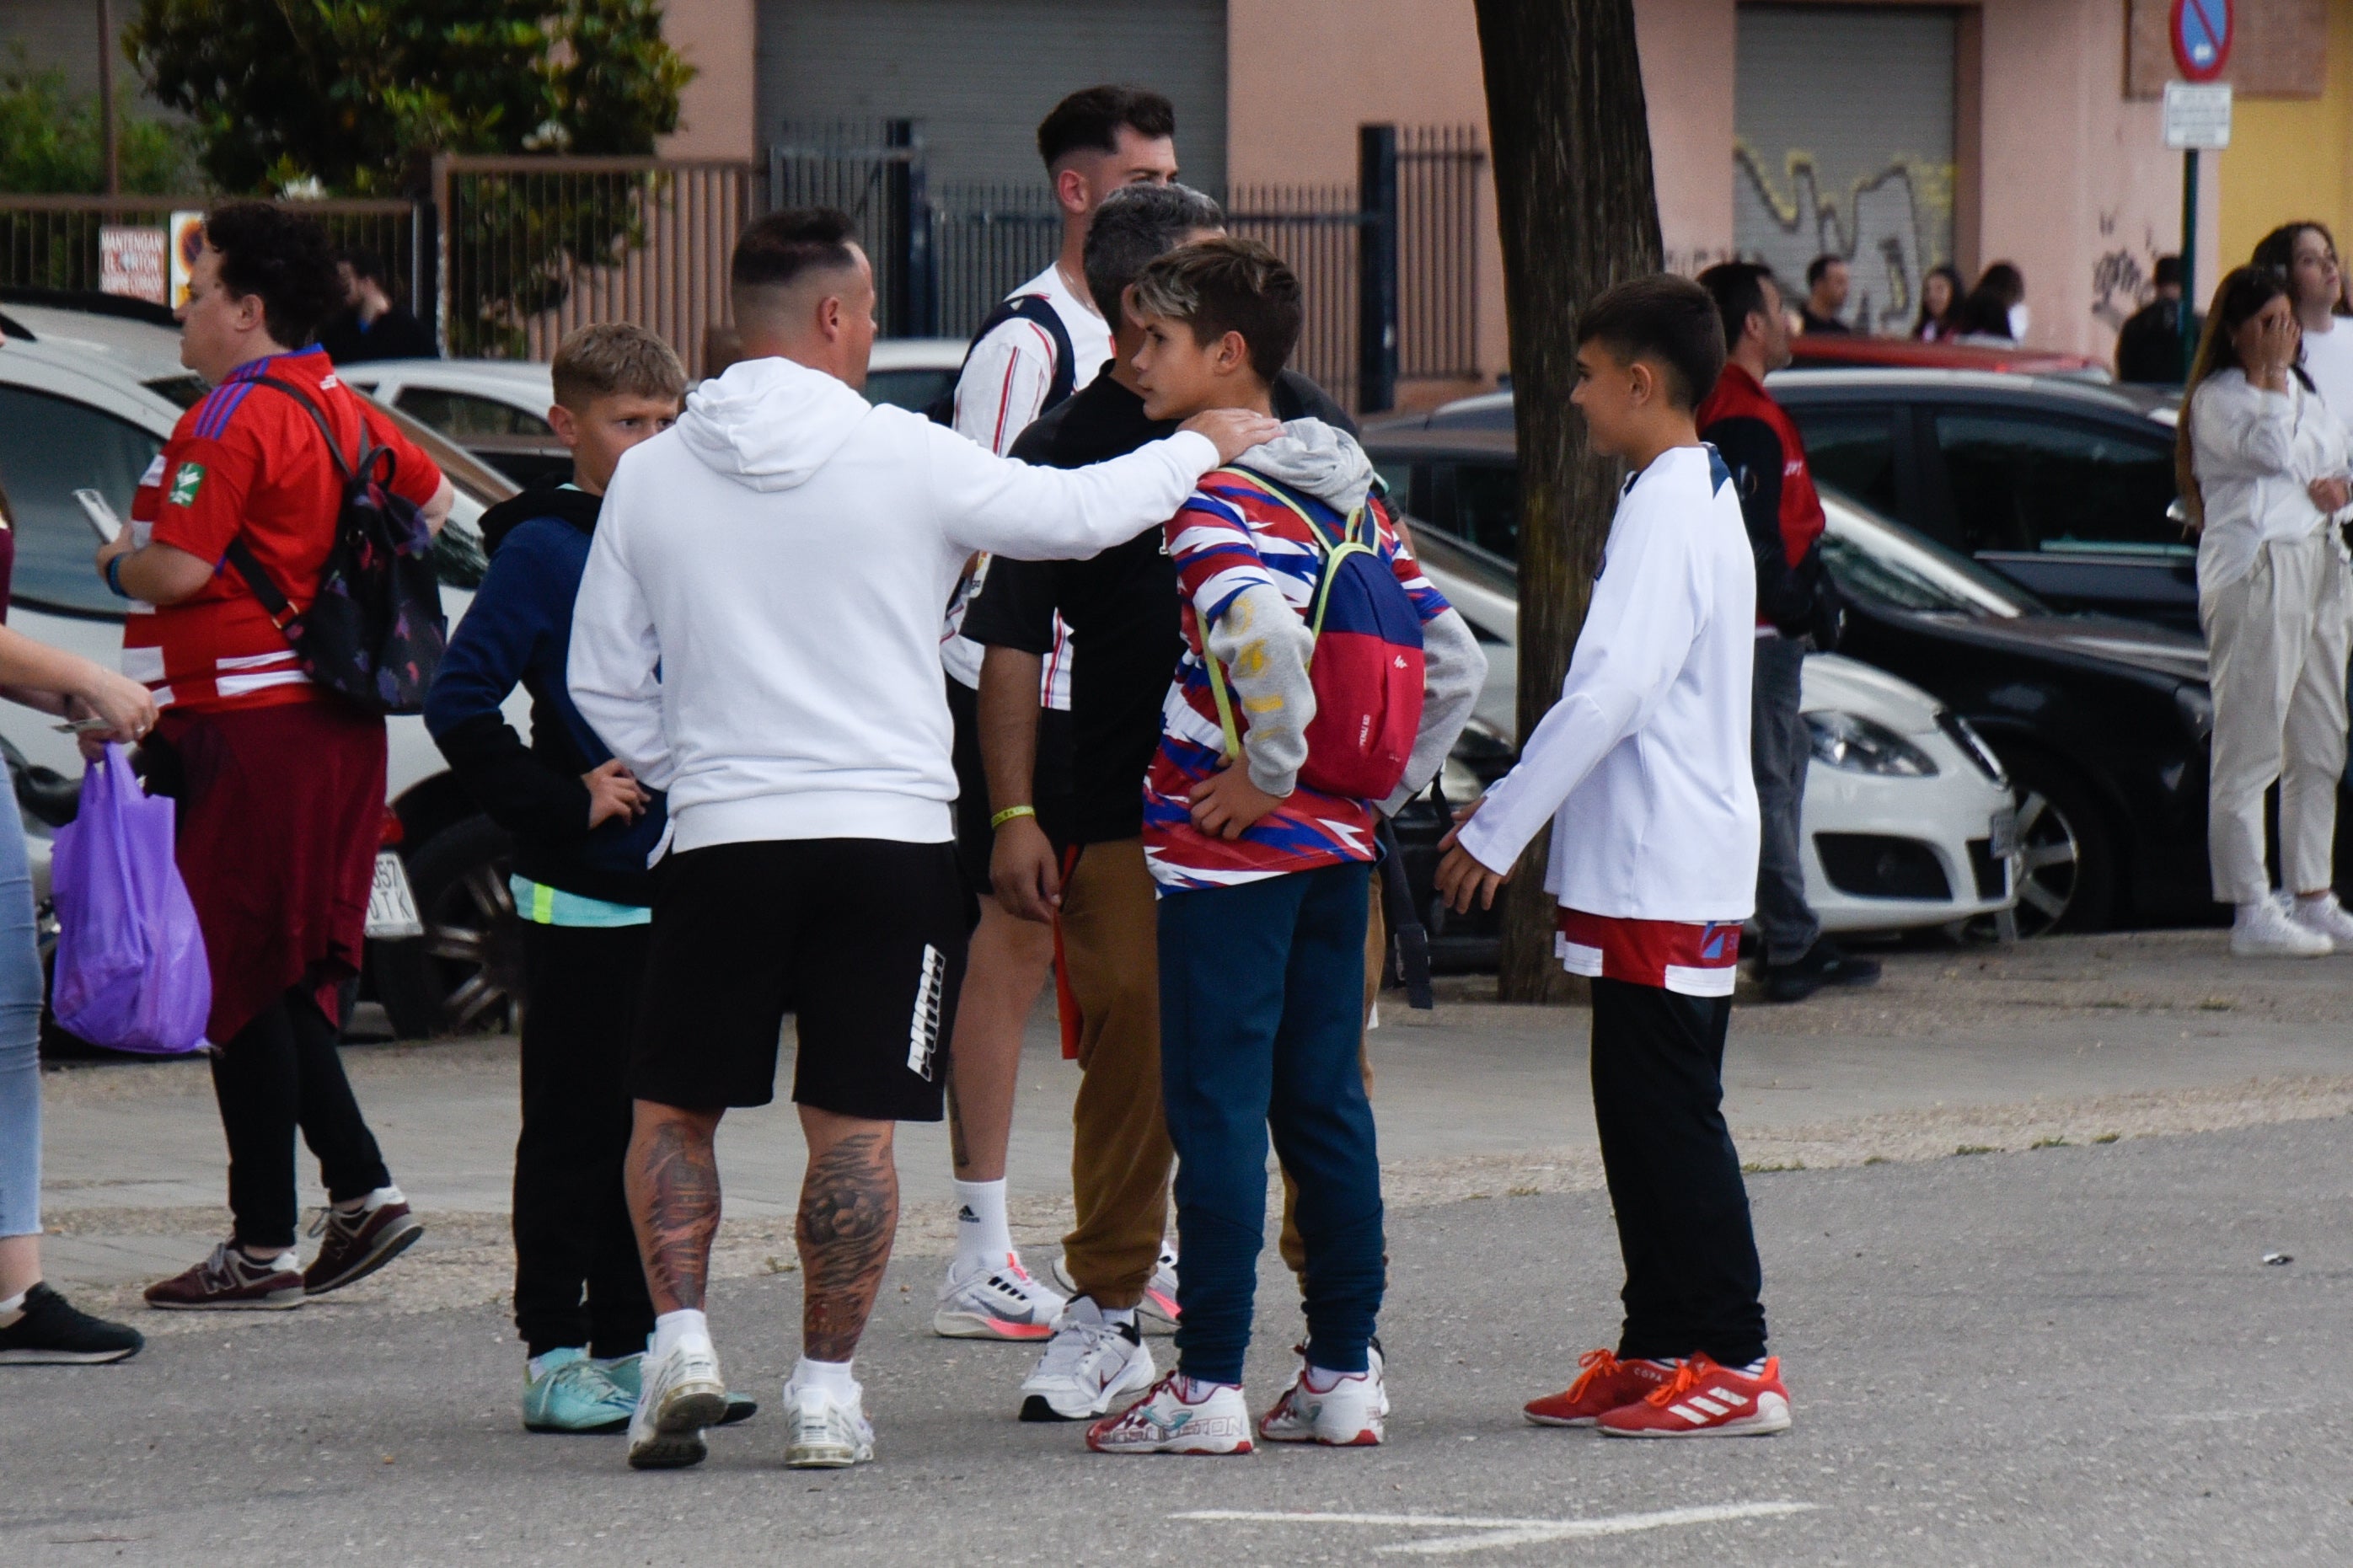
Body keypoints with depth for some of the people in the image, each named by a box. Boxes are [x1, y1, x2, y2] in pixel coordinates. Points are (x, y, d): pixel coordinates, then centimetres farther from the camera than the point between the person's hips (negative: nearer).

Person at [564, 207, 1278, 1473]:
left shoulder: (649, 477, 3)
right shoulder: (904, 459, -5)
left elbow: (603, 681, 8)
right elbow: (1074, 514, 5)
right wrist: (1202, 448, 21)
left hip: (719, 841, 2)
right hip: (890, 834, -1)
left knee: (672, 1108, 11)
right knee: (852, 1126, 4)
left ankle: (681, 1338, -5)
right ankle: (825, 1389, 4)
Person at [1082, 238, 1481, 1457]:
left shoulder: (1210, 500, -13)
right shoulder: (1352, 494, 12)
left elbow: (1264, 637, -32)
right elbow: (1454, 664, 13)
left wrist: (1265, 773, -20)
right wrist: (1382, 786, 14)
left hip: (1231, 853, -8)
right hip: (1339, 850, 8)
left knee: (1216, 1113, -5)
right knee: (1325, 1107, 12)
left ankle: (1207, 1384, -5)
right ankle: (1344, 1374, 13)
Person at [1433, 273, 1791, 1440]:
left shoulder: (1670, 512, -16)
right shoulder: (1689, 500, 16)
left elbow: (1608, 693, -23)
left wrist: (1496, 833, -18)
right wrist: (1510, 803, 21)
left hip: (1664, 876, -10)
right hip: (1652, 866, 10)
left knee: (1669, 1116, -7)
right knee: (1642, 1114, 12)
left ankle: (1733, 1362, -6)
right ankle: (1660, 1347, 17)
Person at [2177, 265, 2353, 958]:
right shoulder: (2216, 398, -3)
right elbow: (2270, 449, -17)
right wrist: (2272, 375, -6)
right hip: (2254, 569, -8)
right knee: (2250, 746, -9)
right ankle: (2252, 911, -11)